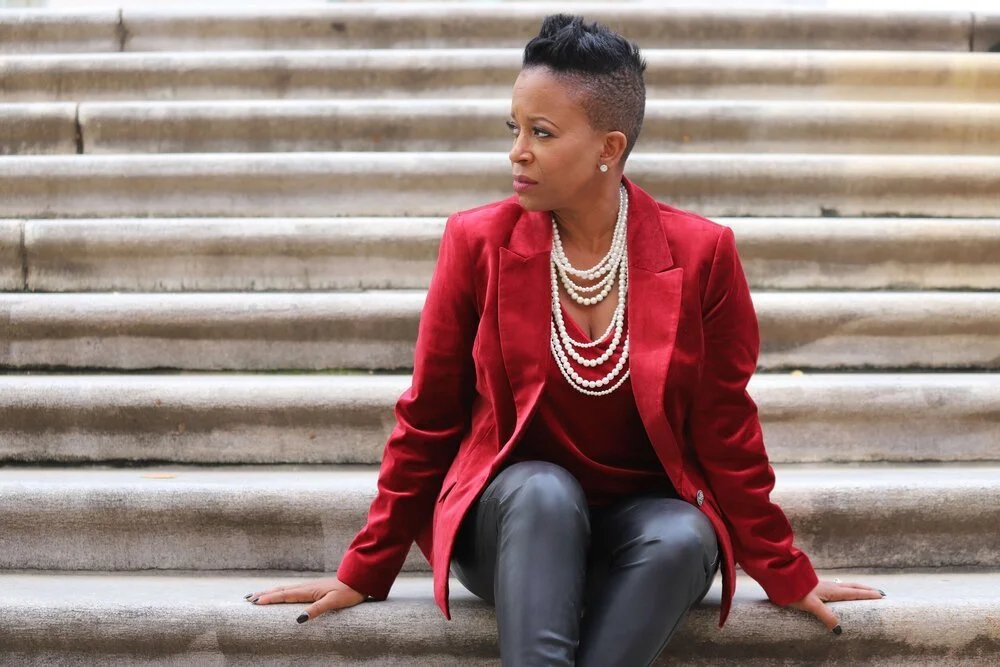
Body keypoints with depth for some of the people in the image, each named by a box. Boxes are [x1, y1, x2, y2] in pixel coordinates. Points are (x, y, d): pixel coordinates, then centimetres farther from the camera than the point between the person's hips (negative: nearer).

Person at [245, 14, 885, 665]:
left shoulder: (700, 252, -7)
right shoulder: (478, 241, -5)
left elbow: (726, 431, 2)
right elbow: (427, 420, 2)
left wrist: (787, 578, 5)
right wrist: (365, 573, 4)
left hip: (644, 522, 1)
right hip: (514, 521, 0)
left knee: (684, 536, -33)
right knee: (544, 489, -34)